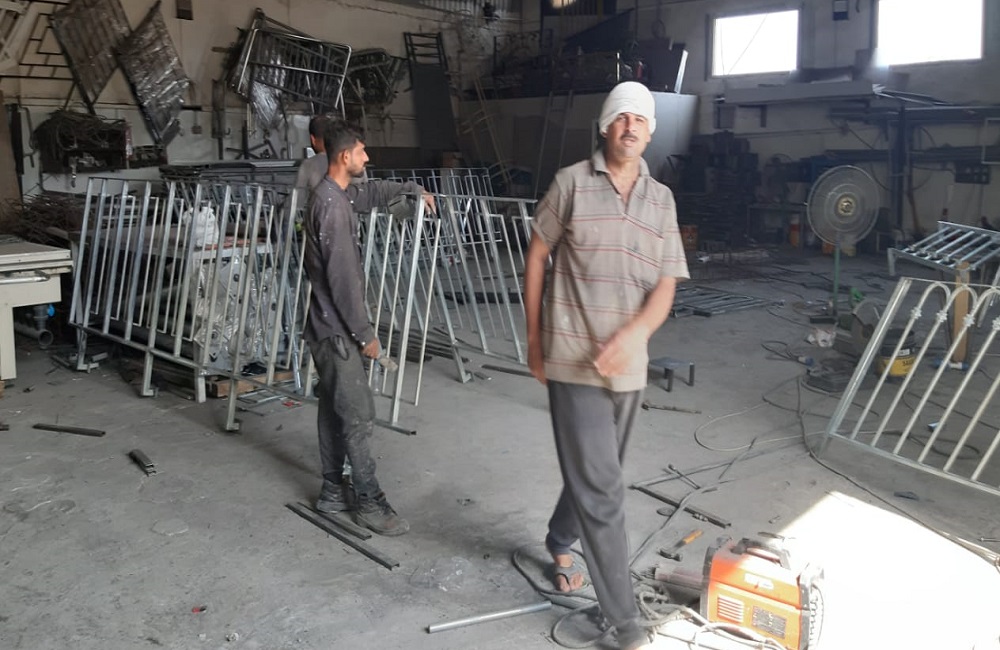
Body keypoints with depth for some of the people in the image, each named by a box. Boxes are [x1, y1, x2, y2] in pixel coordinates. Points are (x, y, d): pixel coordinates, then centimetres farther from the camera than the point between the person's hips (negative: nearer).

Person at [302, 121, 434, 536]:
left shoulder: (337, 194, 10)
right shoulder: (333, 206, -21)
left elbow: (370, 194, 35)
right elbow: (343, 279, -23)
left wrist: (411, 189, 39)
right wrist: (365, 334, -18)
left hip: (328, 327, 10)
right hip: (337, 329, -10)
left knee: (333, 409, 15)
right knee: (358, 416, -4)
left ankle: (334, 492, 24)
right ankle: (370, 503, 5)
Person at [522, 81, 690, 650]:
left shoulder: (662, 199, 6)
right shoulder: (572, 182, -4)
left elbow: (666, 287, -1)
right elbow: (536, 257, 3)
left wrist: (631, 335, -21)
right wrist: (534, 340, 4)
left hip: (629, 365, 5)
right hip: (573, 361, -4)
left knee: (592, 476, 20)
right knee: (602, 491, -5)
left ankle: (560, 544, 49)